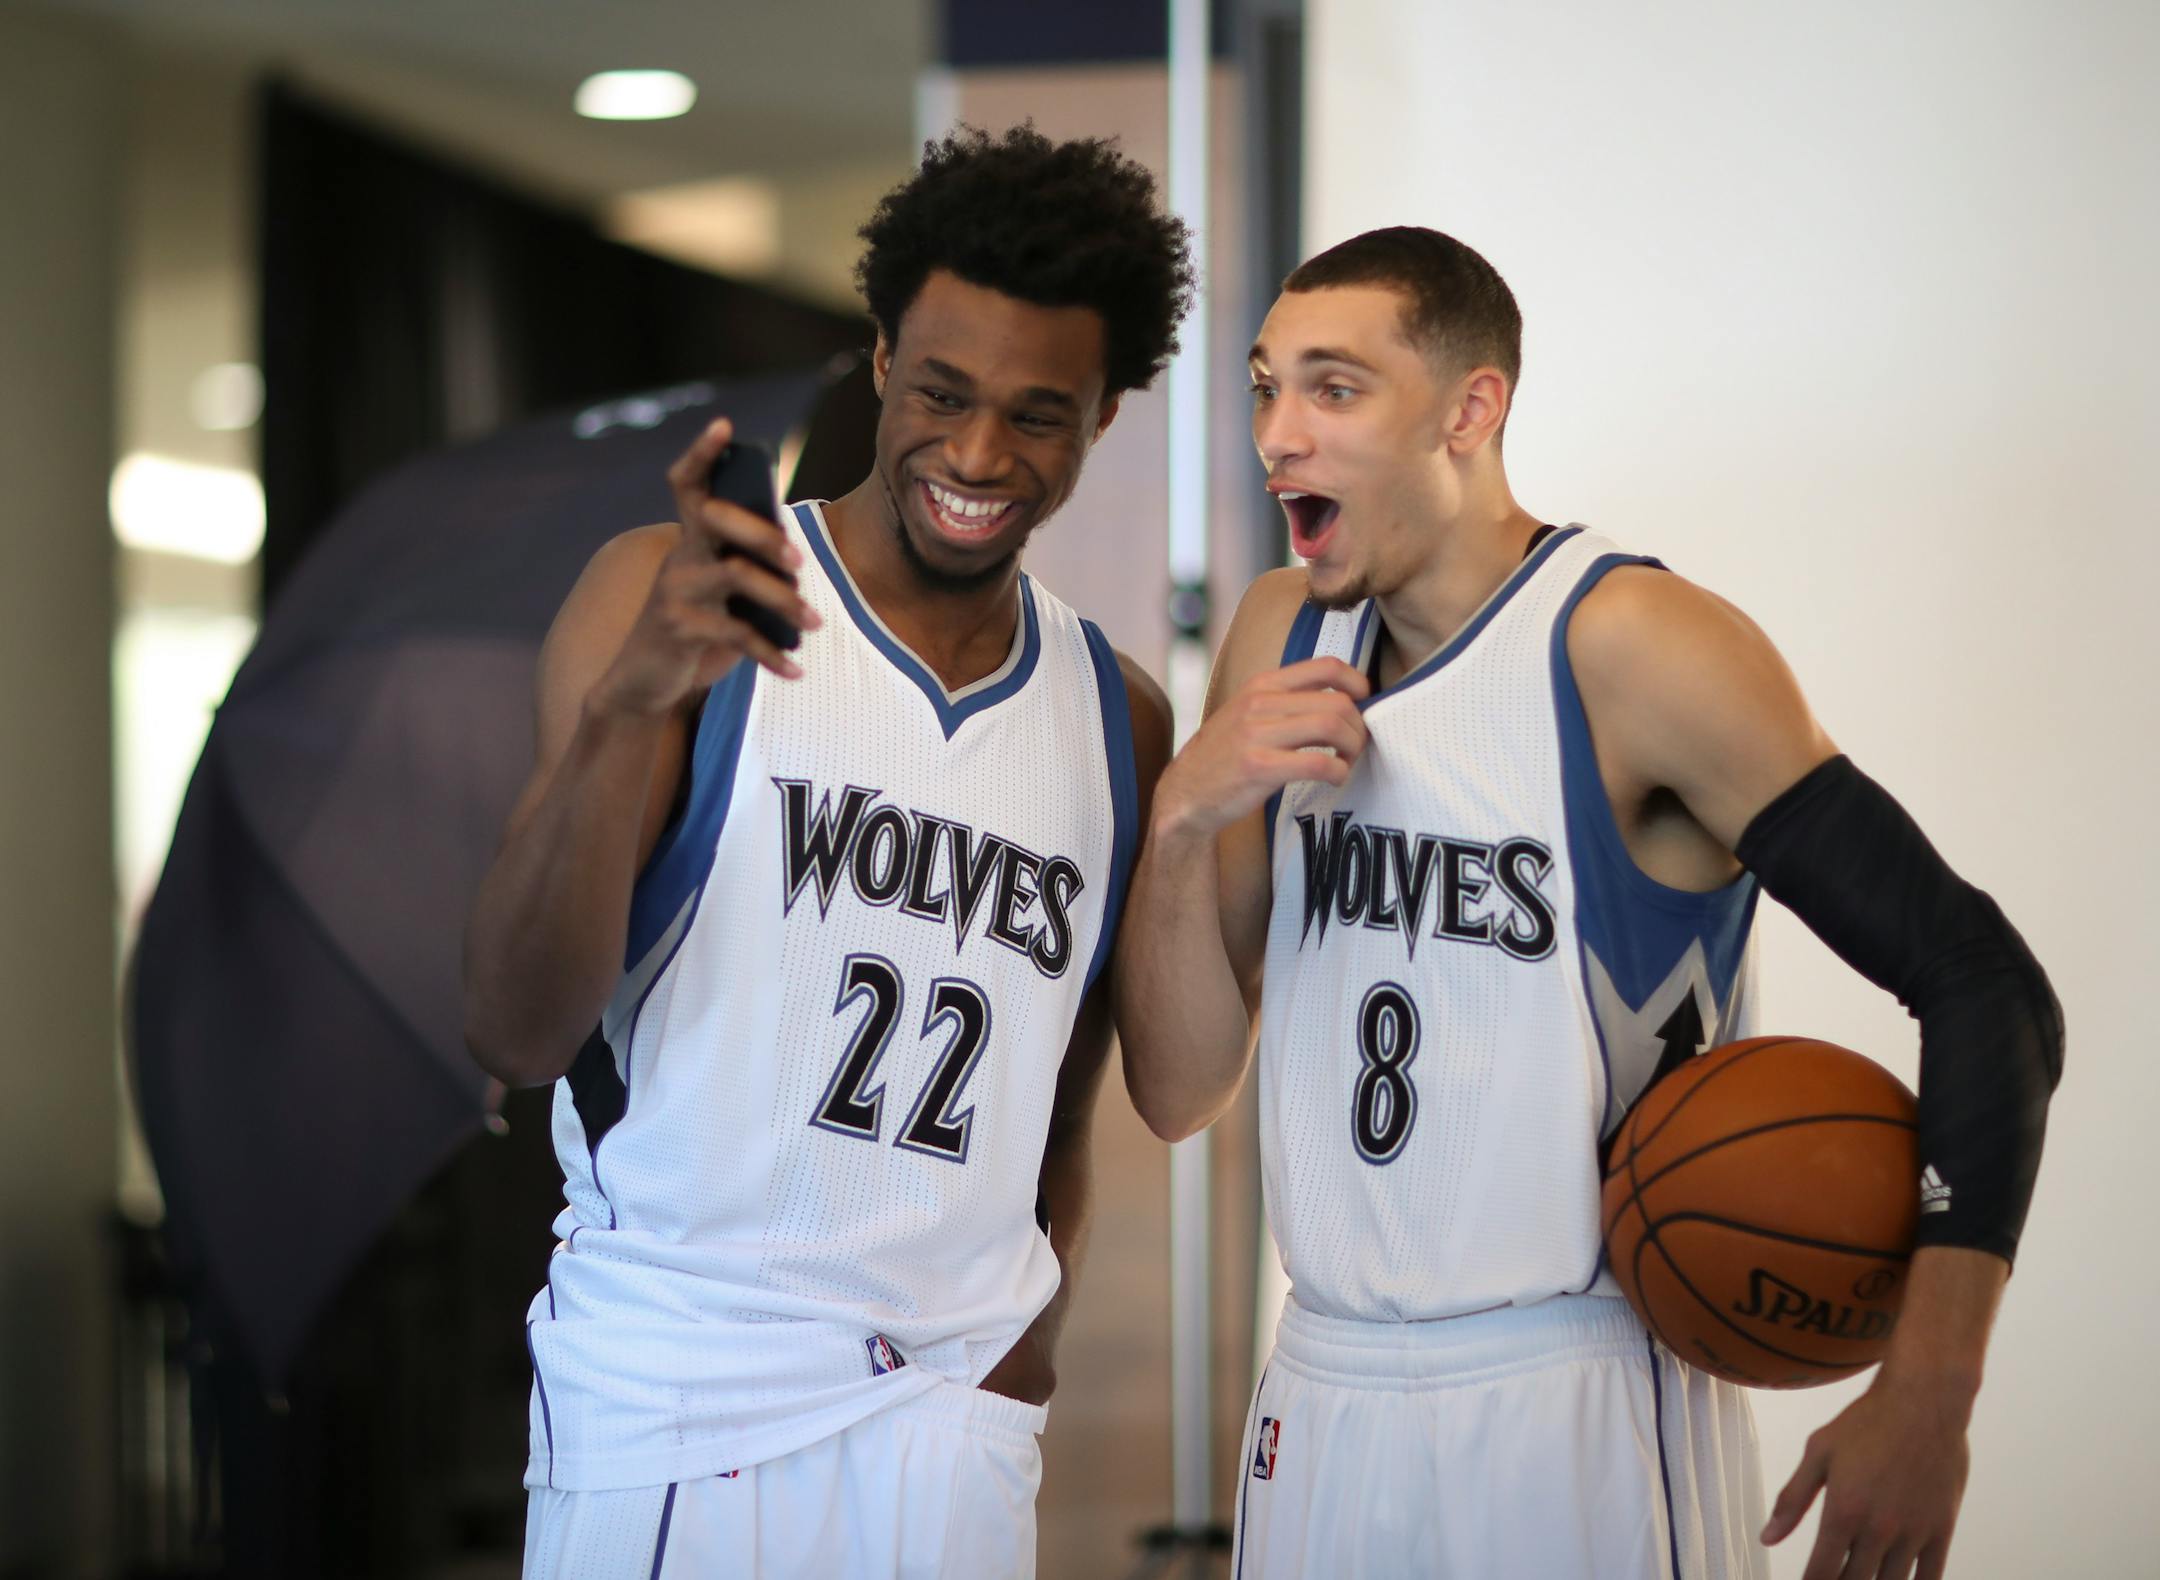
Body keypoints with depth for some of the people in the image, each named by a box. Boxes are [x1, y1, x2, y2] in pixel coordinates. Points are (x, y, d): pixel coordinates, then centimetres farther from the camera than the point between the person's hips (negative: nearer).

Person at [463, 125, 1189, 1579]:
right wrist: (627, 704, -25)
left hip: (955, 1419, 4)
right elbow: (518, 1036, -13)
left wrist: (1034, 1329, 4)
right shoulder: (672, 602, -4)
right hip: (675, 1401, -4)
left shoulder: (1117, 714, 9)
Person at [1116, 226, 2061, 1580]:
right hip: (1320, 1401, 6)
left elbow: (1986, 986, -16)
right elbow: (1180, 1092, 6)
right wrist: (1182, 820, -12)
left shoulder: (1634, 646, -14)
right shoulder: (1281, 638, 6)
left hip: (1581, 1416, -5)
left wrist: (1926, 1400, -24)